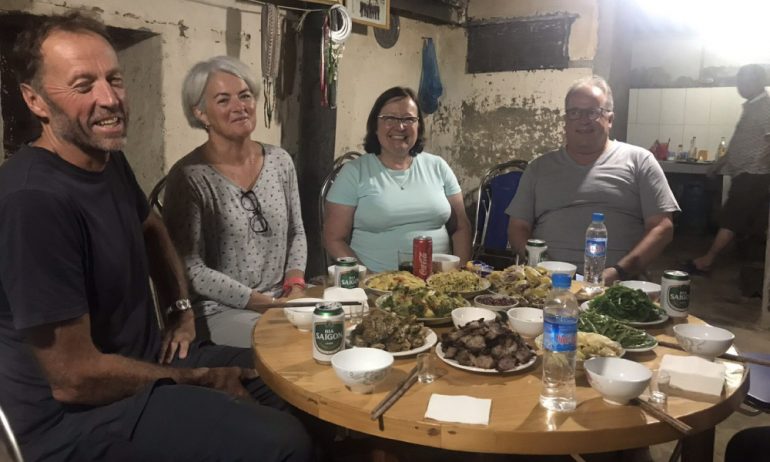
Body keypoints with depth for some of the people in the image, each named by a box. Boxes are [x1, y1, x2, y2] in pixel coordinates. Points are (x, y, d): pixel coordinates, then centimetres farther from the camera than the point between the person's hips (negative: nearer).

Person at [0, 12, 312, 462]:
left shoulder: (109, 159, 2)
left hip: (145, 357, 9)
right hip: (77, 413, -9)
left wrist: (182, 307, 12)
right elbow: (75, 378, -25)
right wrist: (198, 381, -14)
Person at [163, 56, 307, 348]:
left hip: (283, 298, 6)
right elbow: (191, 268, -13)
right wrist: (264, 302, -16)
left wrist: (295, 285, -4)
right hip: (220, 309, -5)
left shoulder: (280, 161, 4)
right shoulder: (189, 177, -12)